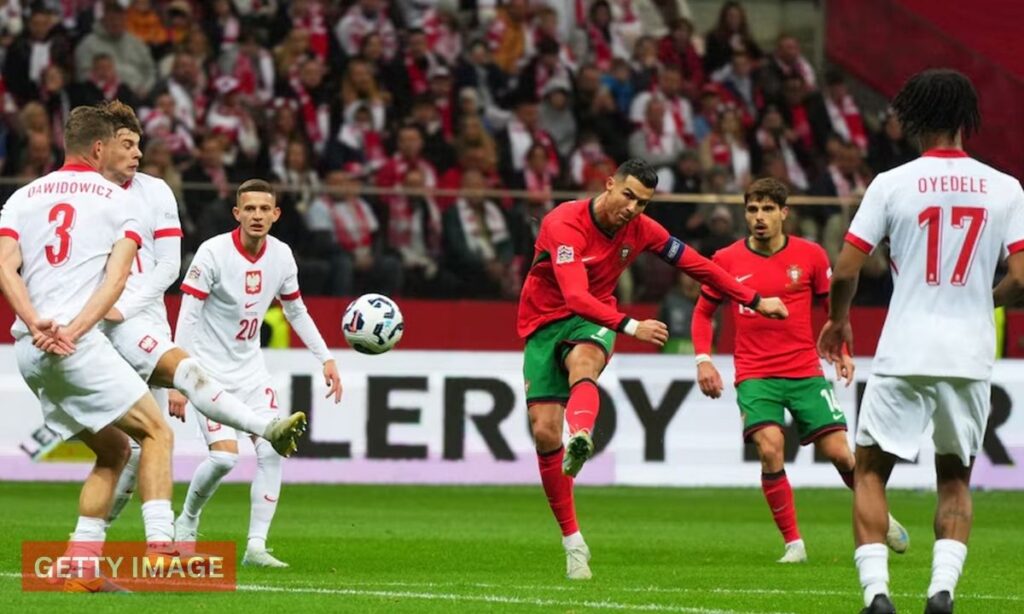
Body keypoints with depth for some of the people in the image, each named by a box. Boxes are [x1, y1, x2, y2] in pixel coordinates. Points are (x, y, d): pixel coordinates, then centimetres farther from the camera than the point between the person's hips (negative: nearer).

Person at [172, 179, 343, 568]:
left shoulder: (281, 256, -2)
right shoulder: (213, 253, -19)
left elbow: (297, 311, 14)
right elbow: (187, 319, -19)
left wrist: (326, 358, 9)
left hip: (251, 368, 5)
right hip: (211, 370, -5)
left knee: (272, 451, -8)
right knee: (224, 456, -18)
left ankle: (256, 546, -2)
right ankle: (187, 523, 9)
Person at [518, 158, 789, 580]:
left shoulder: (641, 230, -4)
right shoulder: (565, 224, -22)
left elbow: (696, 265, 9)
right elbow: (576, 297, -33)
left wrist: (754, 301, 12)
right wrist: (631, 327, -43)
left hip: (592, 322, 2)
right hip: (544, 322, -2)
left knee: (583, 362, -37)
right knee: (543, 429, -11)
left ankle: (580, 438, -69)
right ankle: (572, 541, 1)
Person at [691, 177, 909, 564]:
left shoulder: (810, 256, 0)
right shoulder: (727, 261, 0)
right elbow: (703, 312, 12)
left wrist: (843, 352, 0)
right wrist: (703, 359, -1)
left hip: (806, 373, 1)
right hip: (755, 376, -1)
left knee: (839, 452, -4)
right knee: (770, 449, -22)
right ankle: (793, 543, -8)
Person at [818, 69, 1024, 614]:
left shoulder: (891, 184, -4)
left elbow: (845, 270, -3)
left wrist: (837, 321, 16)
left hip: (904, 355, -2)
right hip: (971, 356, 2)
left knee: (870, 470, 11)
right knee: (955, 479, 17)